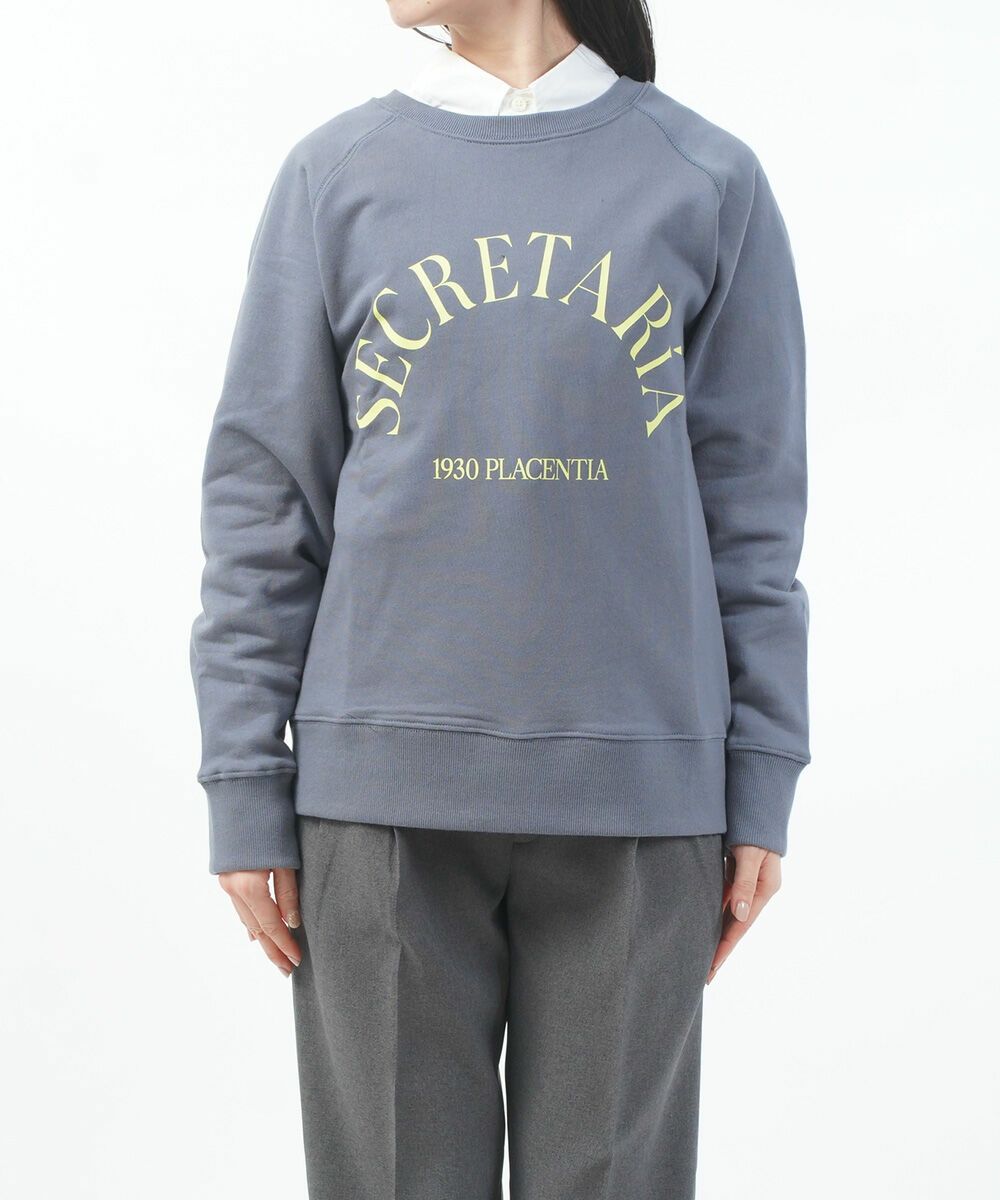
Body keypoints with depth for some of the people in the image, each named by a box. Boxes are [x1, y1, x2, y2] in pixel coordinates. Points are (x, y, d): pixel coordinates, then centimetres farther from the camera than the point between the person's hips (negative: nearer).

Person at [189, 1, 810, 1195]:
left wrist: (761, 783, 2)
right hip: (388, 785, 1)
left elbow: (752, 504, 6)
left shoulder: (707, 180, 6)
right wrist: (246, 793, 1)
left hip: (637, 790, 0)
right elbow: (262, 497, 6)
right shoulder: (333, 175, 7)